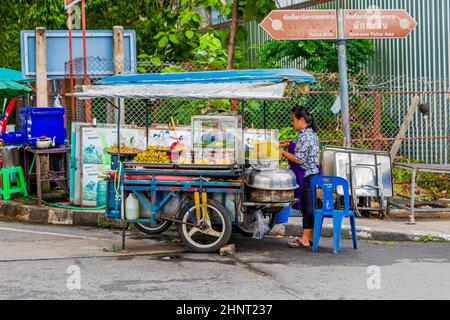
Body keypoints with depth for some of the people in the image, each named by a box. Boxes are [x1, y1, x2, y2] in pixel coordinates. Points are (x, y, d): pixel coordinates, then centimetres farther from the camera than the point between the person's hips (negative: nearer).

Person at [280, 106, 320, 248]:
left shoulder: (304, 136, -19)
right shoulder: (310, 133, 13)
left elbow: (299, 159, -22)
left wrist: (282, 151, -13)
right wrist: (291, 144, 13)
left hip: (306, 176, -10)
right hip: (311, 174, 10)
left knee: (307, 207, -6)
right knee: (308, 206, 13)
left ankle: (305, 239, -3)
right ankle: (310, 237, 18)